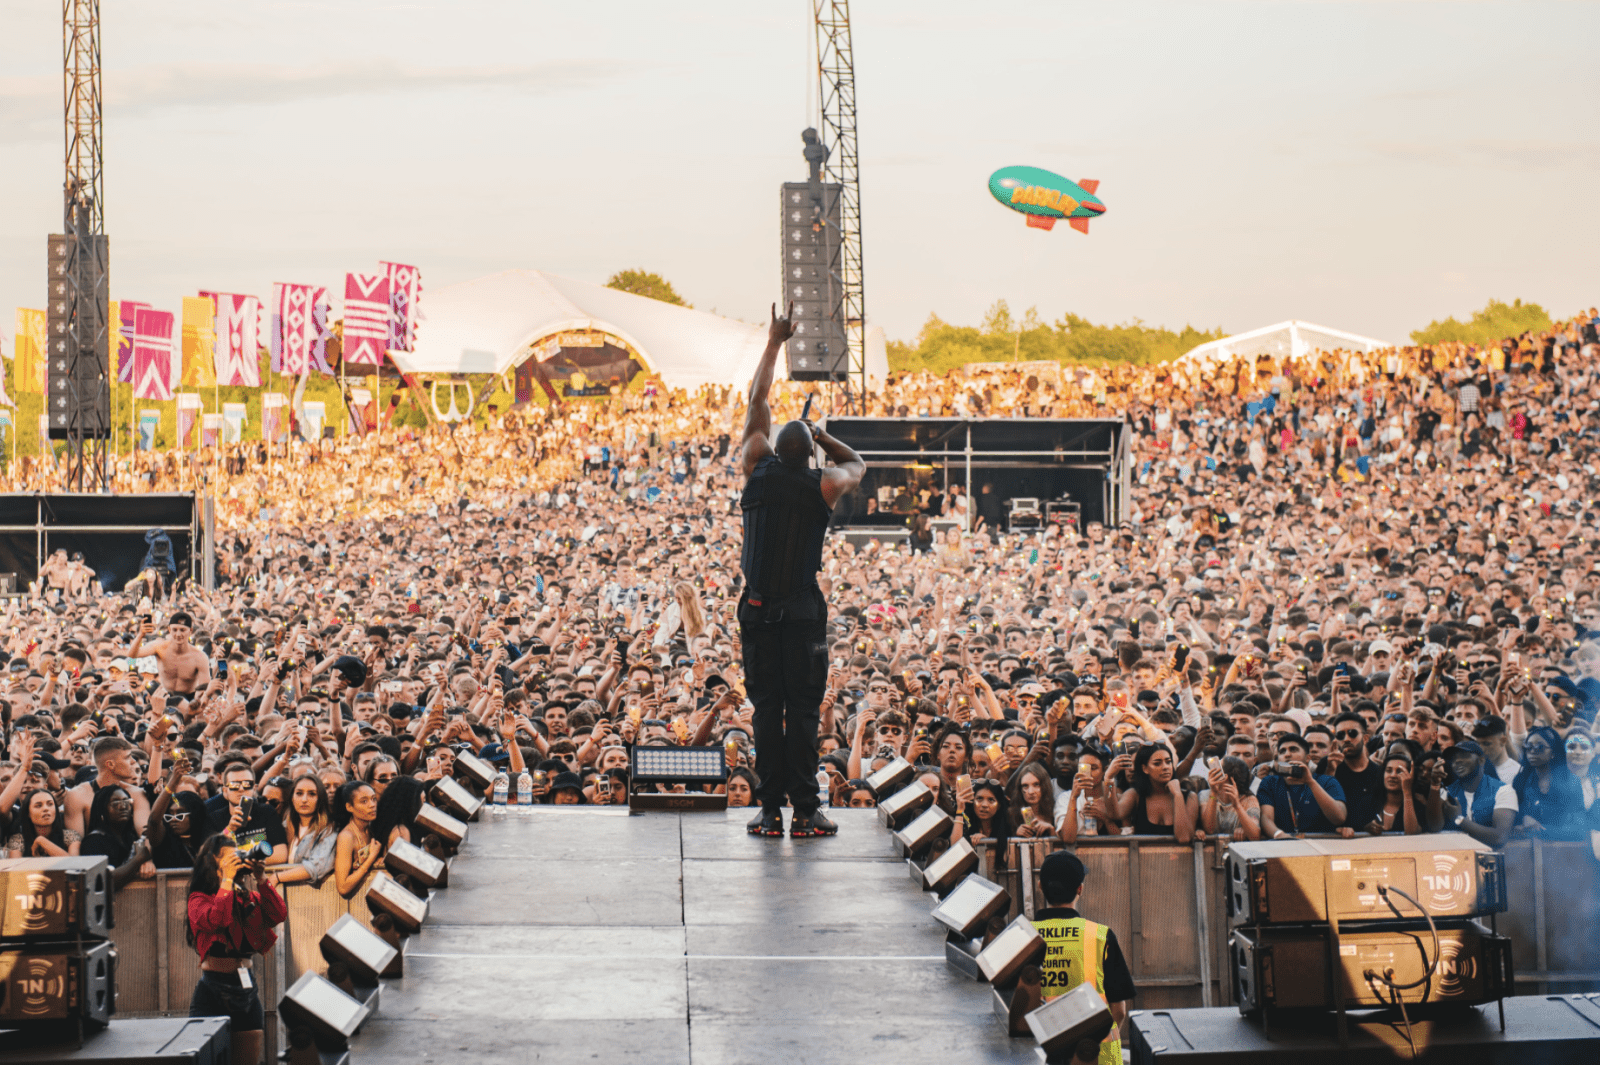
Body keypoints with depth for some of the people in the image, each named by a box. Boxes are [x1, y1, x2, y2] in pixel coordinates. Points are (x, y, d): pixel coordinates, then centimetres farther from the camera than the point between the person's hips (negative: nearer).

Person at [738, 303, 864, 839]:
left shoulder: (758, 470, -2)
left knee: (766, 707, 4)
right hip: (803, 610, -2)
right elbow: (856, 463, 19)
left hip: (757, 609, 2)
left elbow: (757, 401, 11)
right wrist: (820, 435, 16)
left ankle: (770, 810, 3)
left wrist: (774, 342, 18)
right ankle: (805, 811, 0)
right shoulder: (822, 486, -5)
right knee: (803, 710, 0)